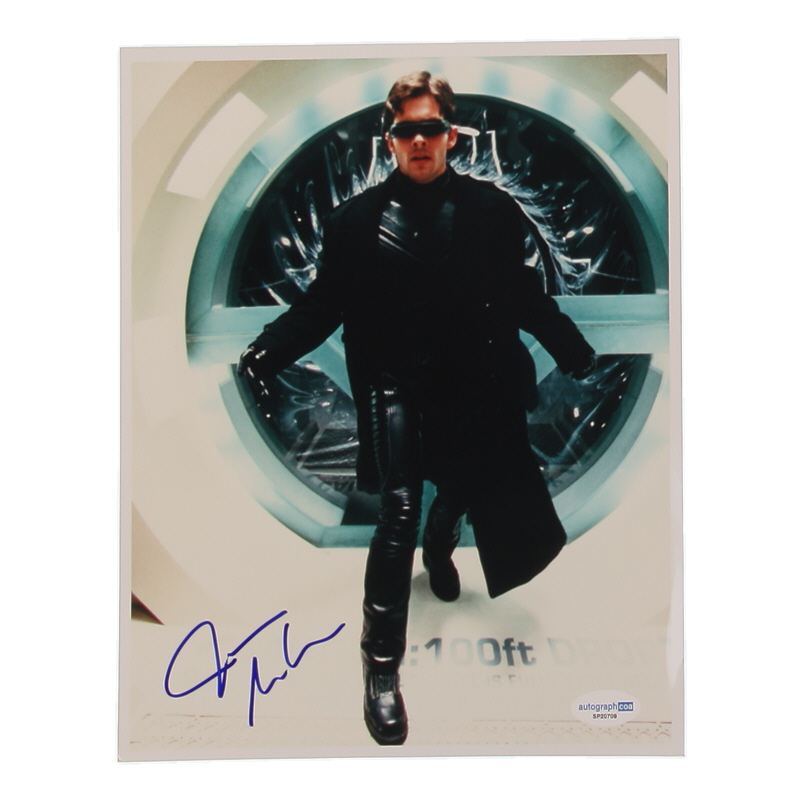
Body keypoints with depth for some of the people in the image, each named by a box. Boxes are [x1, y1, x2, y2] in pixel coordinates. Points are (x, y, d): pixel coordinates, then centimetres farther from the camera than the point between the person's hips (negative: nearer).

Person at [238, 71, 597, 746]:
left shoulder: (492, 210, 1)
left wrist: (575, 353, -2)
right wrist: (268, 350, -14)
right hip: (396, 385, -2)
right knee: (399, 512, -10)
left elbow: (527, 297, 4)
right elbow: (323, 304, -1)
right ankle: (382, 664, 3)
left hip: (472, 384, 3)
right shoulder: (359, 219, -1)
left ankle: (439, 548, 57)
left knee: (464, 490, 19)